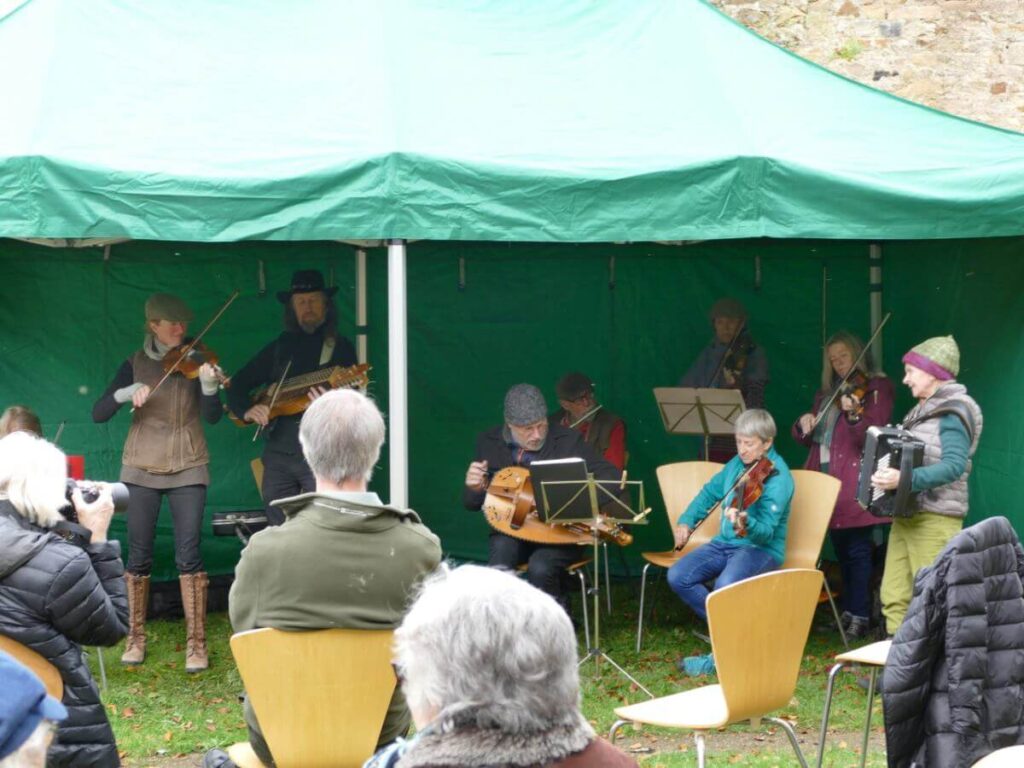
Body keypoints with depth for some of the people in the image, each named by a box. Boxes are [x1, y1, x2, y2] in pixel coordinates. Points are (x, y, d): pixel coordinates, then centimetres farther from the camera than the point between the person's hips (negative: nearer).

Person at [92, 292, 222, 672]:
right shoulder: (136, 364, 2)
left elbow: (213, 417, -13)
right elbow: (98, 413, -4)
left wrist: (209, 385, -33)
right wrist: (127, 393, -23)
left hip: (187, 468, -1)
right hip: (142, 468, 1)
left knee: (188, 554, -9)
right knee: (139, 555, 4)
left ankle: (196, 642, -3)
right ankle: (136, 637, 18)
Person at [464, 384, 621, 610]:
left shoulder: (568, 440, -3)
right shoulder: (489, 443, 4)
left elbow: (612, 476, -6)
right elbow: (472, 503, 11)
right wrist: (475, 488, -15)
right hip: (511, 532, 1)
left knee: (540, 569, -32)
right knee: (499, 570, -32)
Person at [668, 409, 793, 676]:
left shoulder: (777, 477, -16)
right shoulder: (738, 463, 7)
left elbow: (765, 531, -25)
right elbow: (710, 491, 23)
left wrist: (745, 523, -47)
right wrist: (686, 521, 10)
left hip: (762, 548, -8)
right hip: (726, 542, 8)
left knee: (726, 585, -36)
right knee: (678, 576, -14)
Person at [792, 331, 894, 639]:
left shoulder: (877, 387, -2)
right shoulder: (826, 393, 19)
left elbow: (873, 435, -14)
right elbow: (805, 438, 19)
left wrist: (854, 414, -33)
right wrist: (804, 425, -4)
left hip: (854, 483, -7)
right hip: (826, 479, 7)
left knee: (857, 549, -6)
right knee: (840, 549, 12)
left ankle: (861, 615, -3)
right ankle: (848, 610, 19)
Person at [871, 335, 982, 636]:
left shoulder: (952, 412, -11)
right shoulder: (924, 410, 16)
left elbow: (955, 465, -23)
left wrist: (906, 479, -32)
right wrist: (887, 477, 7)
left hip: (935, 519, -9)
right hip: (906, 515, 9)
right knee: (894, 595, 7)